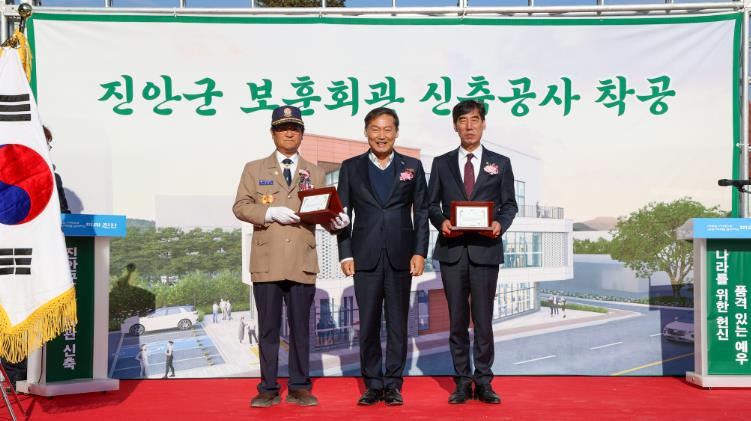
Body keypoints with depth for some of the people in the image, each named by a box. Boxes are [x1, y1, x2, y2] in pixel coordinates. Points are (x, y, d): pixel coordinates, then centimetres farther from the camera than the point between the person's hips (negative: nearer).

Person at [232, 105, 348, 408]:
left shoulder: (315, 173, 15)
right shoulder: (255, 169, 10)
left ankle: (299, 387, 15)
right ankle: (268, 389, 13)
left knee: (300, 327, 6)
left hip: (302, 263, 1)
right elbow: (240, 207, 1)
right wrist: (271, 213, -14)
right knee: (268, 328, 4)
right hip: (267, 262, -1)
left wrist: (335, 220, -15)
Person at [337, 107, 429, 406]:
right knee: (368, 324, 3)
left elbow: (421, 213, 6)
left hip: (400, 256, 0)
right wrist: (345, 254, -2)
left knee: (397, 323, 4)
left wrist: (419, 252, -3)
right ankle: (372, 384, 14)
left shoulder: (412, 167, 8)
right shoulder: (351, 168, 8)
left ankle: (393, 384, 13)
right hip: (365, 257, 0)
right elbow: (343, 214, 6)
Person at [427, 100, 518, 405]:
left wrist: (501, 223, -12)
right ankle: (462, 383, 14)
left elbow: (510, 204, 8)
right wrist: (441, 221, -10)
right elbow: (431, 204, 10)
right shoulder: (441, 163, 11)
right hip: (452, 249, 1)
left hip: (486, 250, -1)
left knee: (483, 320, 1)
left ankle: (483, 383, 11)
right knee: (457, 320, 6)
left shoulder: (500, 163, 9)